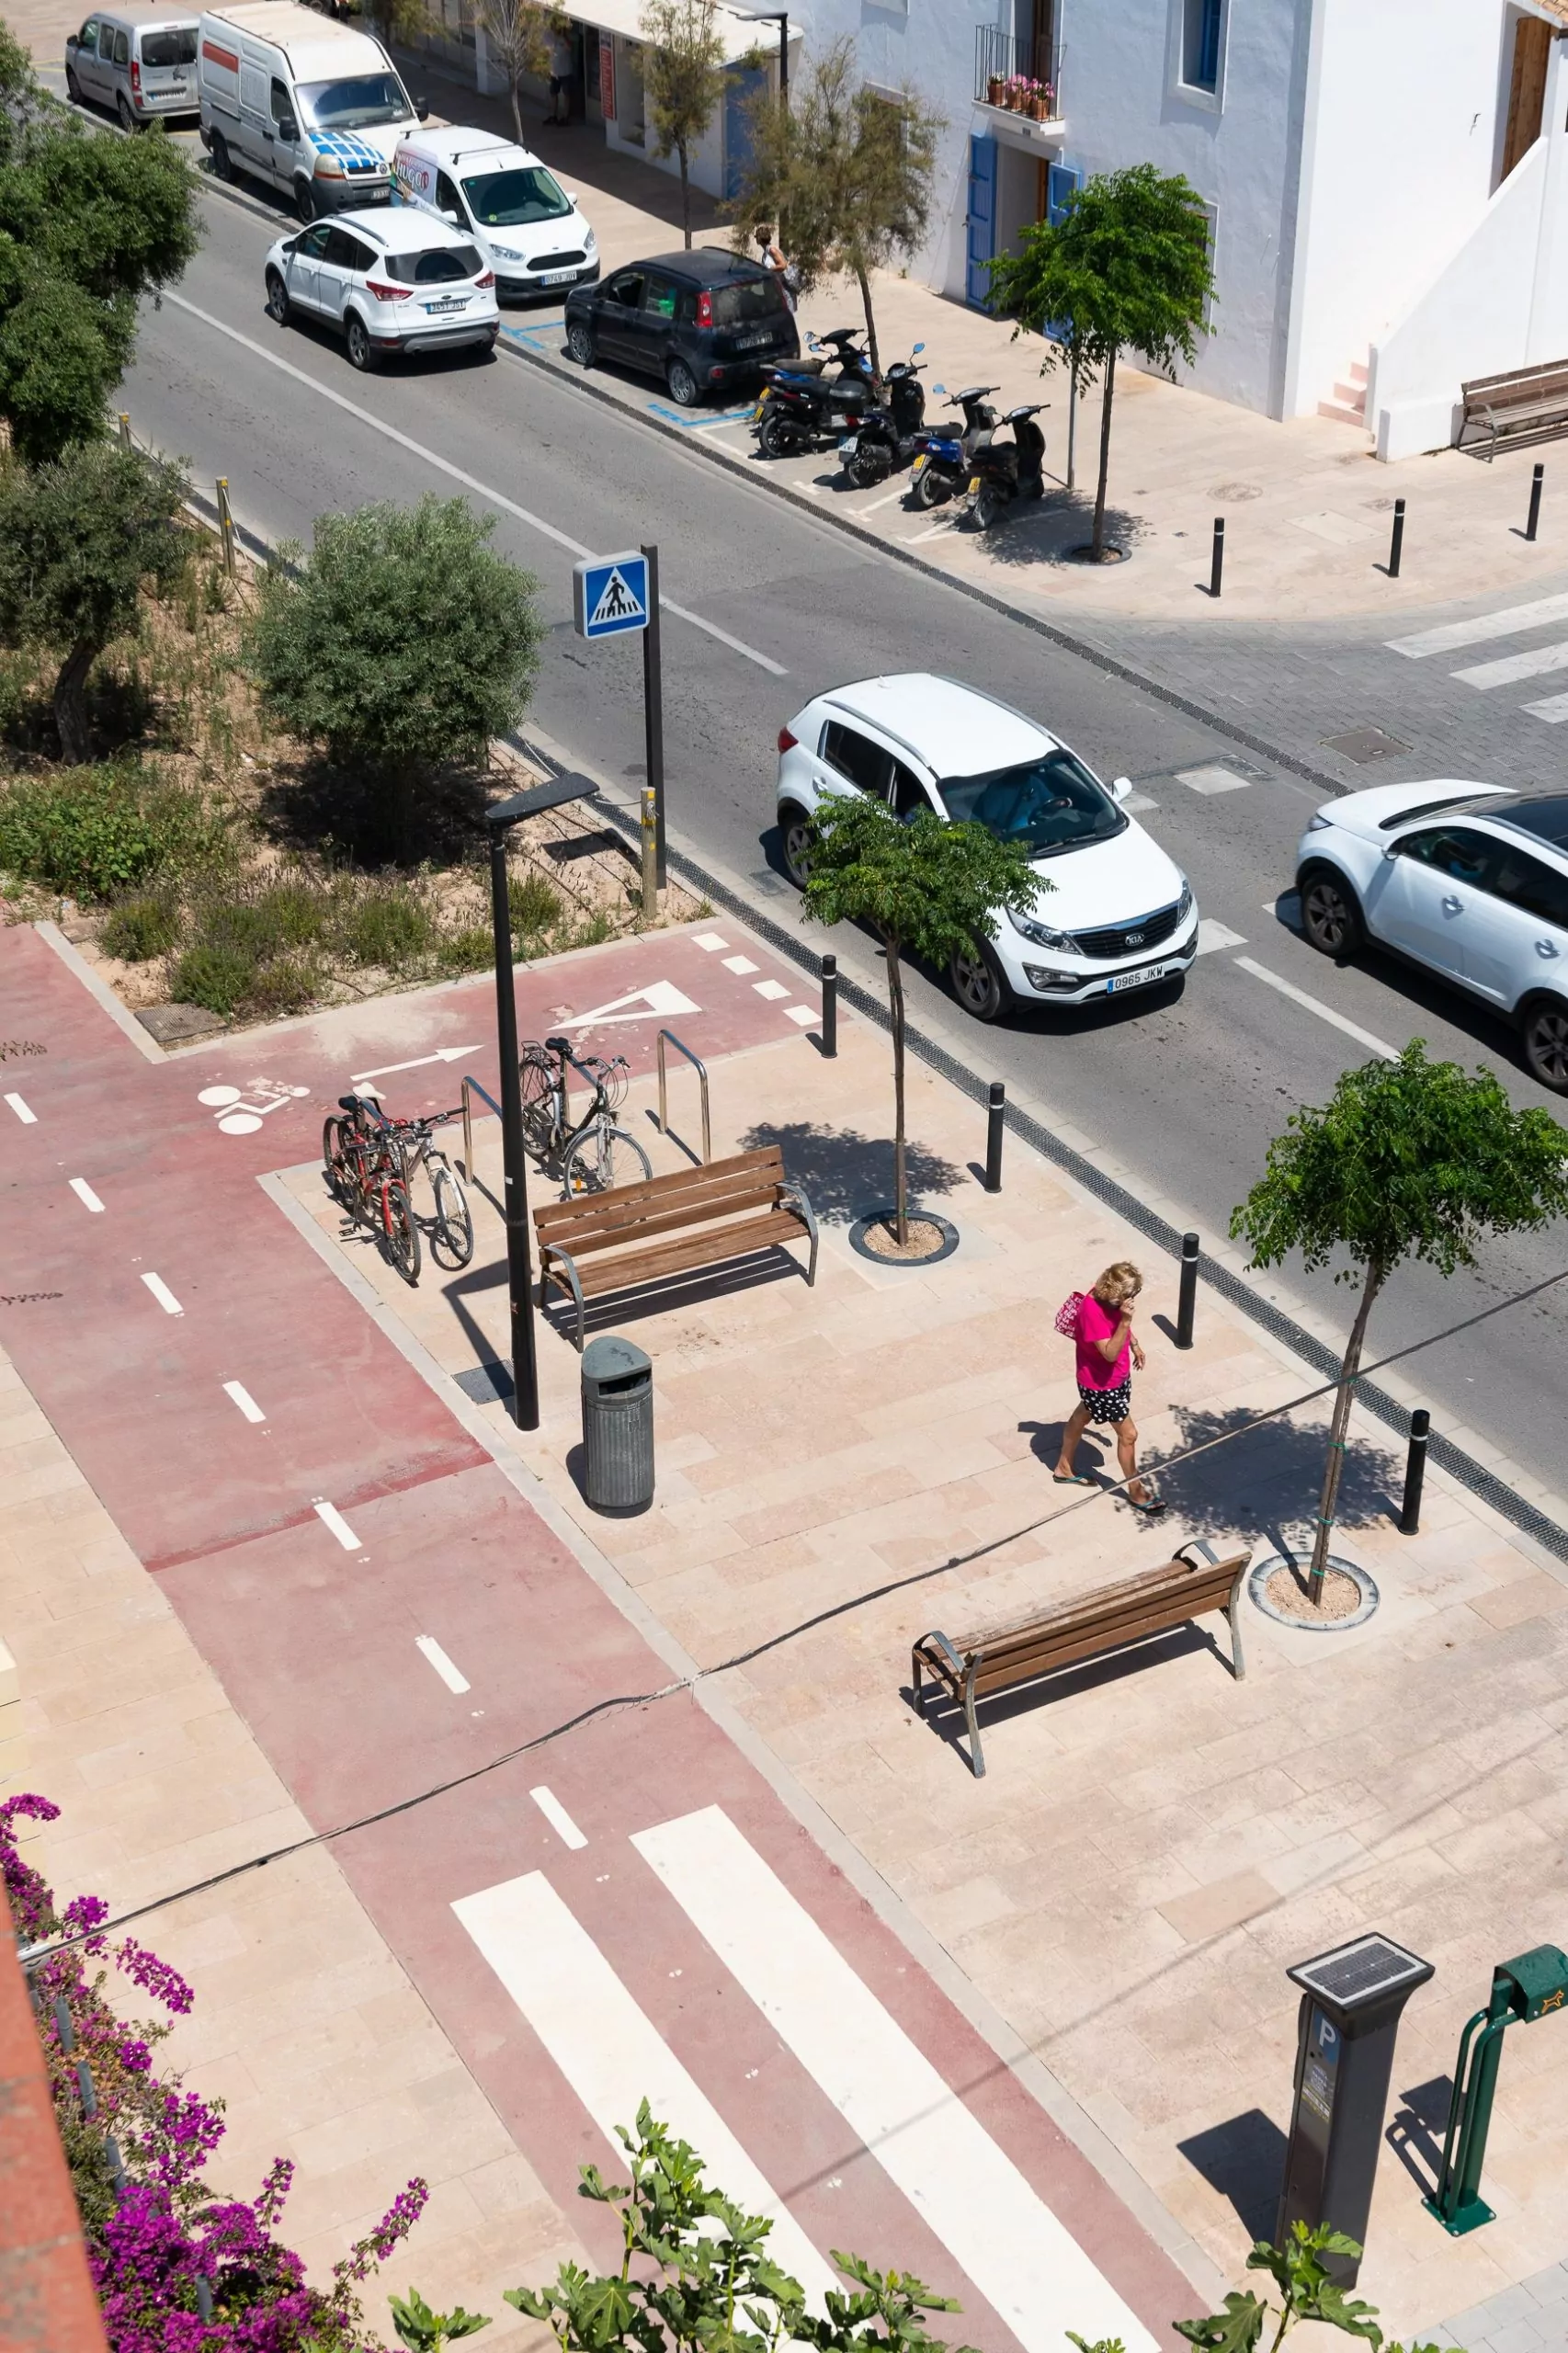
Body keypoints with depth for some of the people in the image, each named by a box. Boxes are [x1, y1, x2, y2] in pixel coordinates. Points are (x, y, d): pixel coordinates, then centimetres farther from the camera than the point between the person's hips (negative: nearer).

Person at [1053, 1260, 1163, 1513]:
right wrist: (1125, 1320, -44)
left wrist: (1135, 1346, 14)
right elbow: (1110, 1353, -36)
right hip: (1101, 1384, -9)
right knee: (1128, 1434, 4)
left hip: (1117, 1376, 9)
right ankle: (1135, 1491, 23)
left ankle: (1064, 1469, 48)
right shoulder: (1092, 1310, -36)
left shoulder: (1111, 1299, -11)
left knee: (1081, 1417, 27)